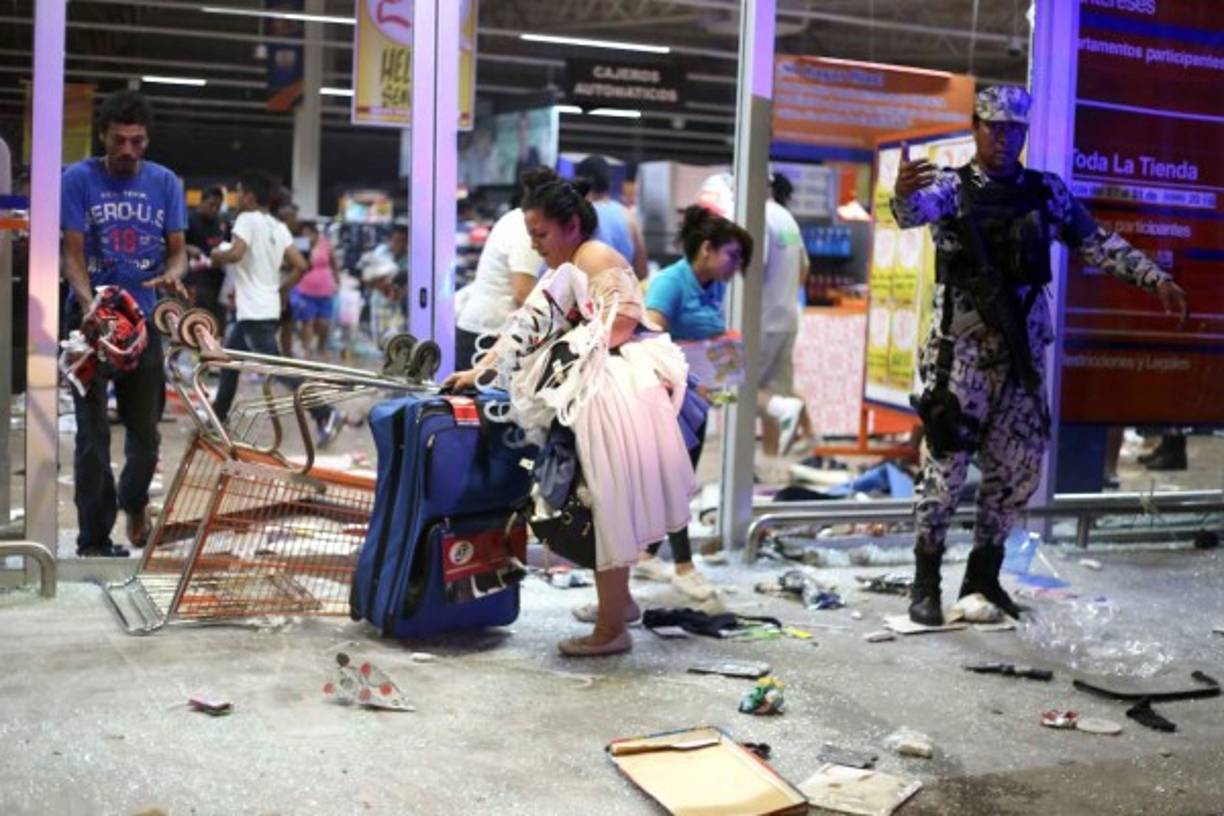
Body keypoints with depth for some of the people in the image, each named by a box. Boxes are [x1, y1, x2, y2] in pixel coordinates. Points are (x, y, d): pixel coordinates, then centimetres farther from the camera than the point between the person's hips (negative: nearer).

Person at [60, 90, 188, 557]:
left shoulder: (164, 182, 3)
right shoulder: (79, 179, -5)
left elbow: (177, 249, 4)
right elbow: (73, 254, -8)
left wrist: (173, 274, -20)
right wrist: (89, 303, -26)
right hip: (90, 319, -2)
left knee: (146, 433, 10)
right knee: (93, 433, -1)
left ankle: (133, 501, 39)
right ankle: (94, 539, 8)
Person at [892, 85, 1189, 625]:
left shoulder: (1047, 192, 10)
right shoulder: (952, 188, -2)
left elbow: (1097, 244, 14)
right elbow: (915, 211, -23)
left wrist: (1154, 277, 3)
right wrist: (902, 194, -48)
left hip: (1022, 348, 5)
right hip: (962, 346, -5)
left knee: (1019, 467, 8)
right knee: (947, 461, -5)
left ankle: (983, 575, 22)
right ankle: (926, 581, 7)